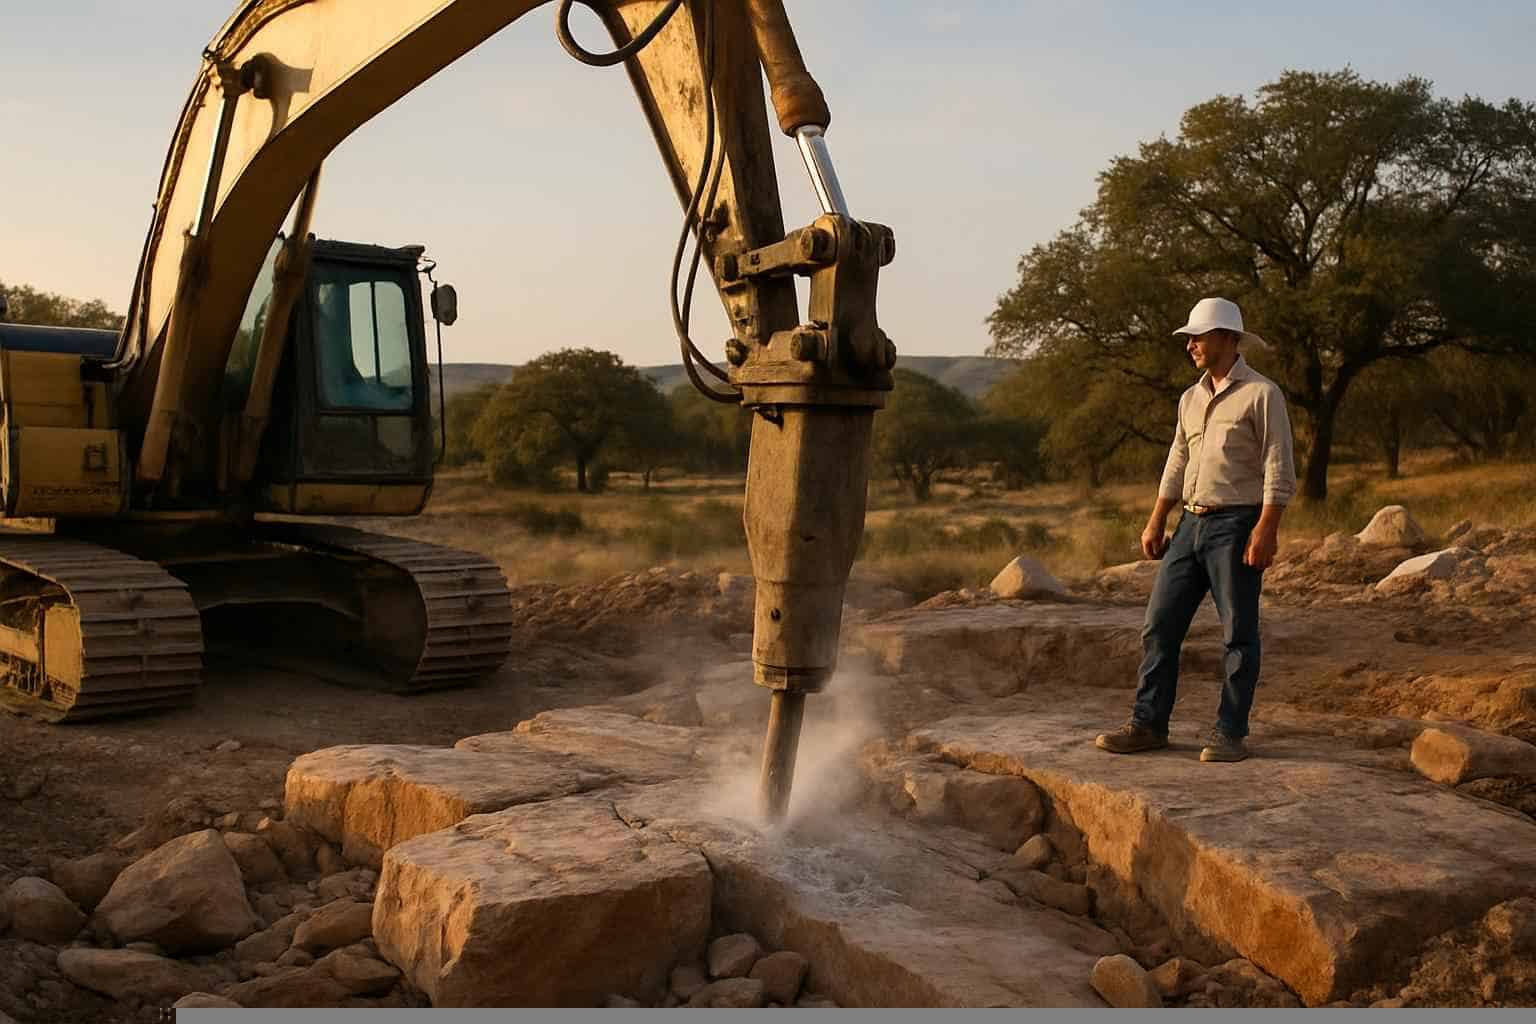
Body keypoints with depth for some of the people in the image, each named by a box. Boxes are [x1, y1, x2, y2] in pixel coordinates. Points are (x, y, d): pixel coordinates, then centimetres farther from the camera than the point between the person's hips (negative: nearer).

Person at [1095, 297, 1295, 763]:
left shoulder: (1262, 393, -7)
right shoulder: (1192, 397, 15)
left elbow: (1280, 471, -12)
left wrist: (1266, 530, -20)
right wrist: (1156, 522, 13)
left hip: (1237, 524, -7)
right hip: (1192, 523, 7)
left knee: (1238, 632, 0)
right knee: (1160, 624, 4)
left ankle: (1231, 733, 8)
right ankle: (1148, 724, 11)